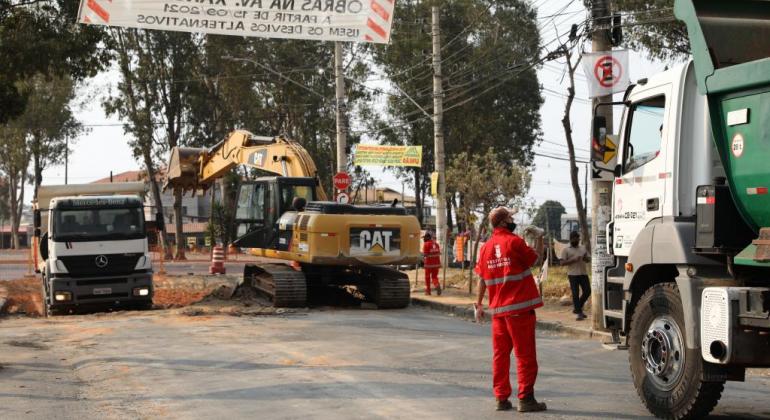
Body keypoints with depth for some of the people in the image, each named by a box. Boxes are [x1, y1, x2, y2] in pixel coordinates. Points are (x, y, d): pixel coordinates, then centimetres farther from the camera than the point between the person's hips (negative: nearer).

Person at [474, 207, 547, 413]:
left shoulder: (486, 247, 7)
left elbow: (482, 279, 9)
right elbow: (534, 259, 1)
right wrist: (539, 240, 15)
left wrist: (479, 304, 16)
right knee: (525, 354, 0)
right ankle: (525, 398, -1)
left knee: (500, 354, 10)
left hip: (498, 310, 6)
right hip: (520, 308, -6)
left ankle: (501, 398, 12)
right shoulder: (514, 241, -11)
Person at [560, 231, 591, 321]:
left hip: (583, 273, 5)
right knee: (575, 293, -6)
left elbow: (587, 259, 24)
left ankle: (577, 308, 20)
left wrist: (585, 258, -1)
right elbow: (562, 262, -5)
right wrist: (573, 260, -16)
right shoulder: (566, 250, 2)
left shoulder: (583, 248, 18)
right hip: (573, 274, -5)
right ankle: (579, 312, -3)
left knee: (587, 291, 2)